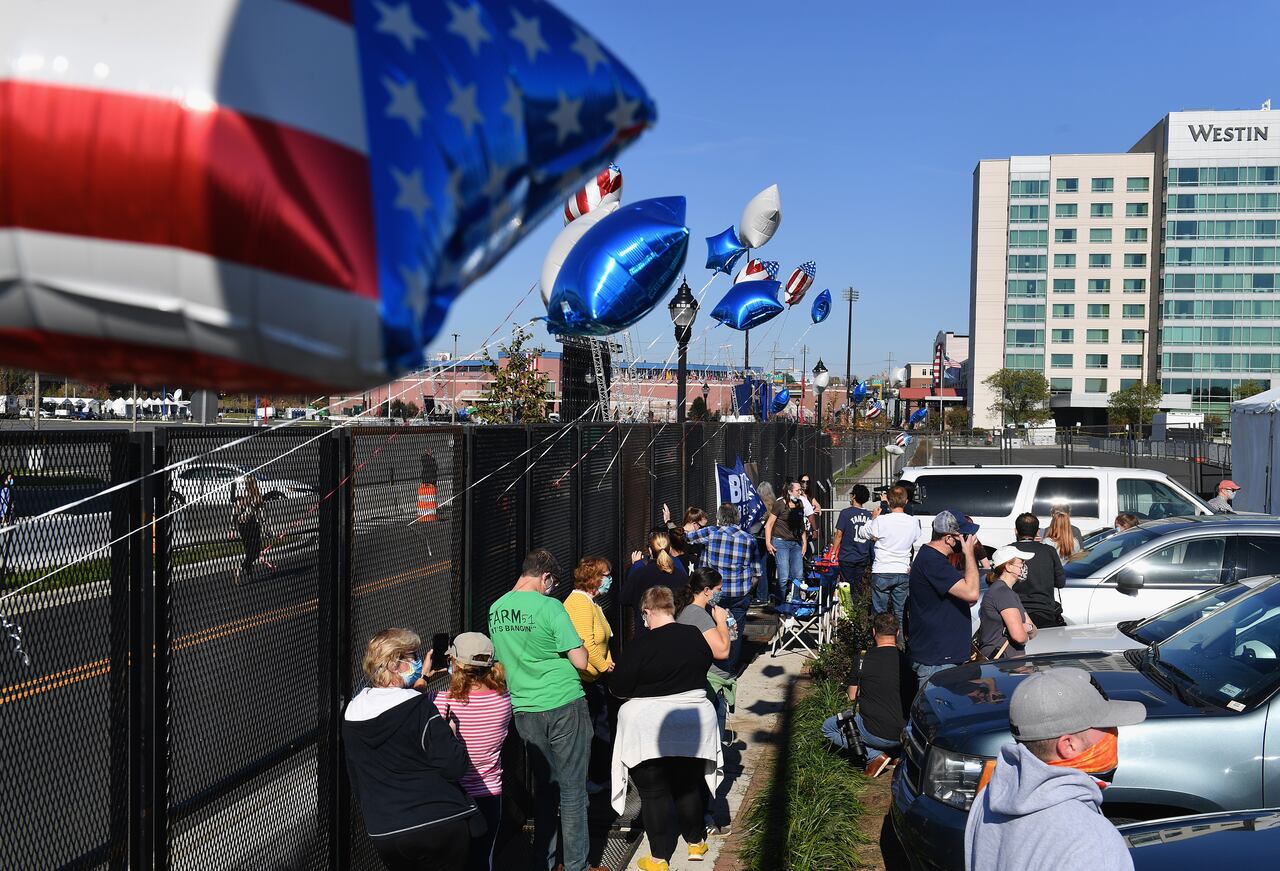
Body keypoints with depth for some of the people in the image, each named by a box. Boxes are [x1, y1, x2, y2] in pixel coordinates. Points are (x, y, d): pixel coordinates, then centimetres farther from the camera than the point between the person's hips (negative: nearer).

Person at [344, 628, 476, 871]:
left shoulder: (352, 714, 2)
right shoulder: (421, 708, -16)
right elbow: (456, 767, -18)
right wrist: (451, 733, -1)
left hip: (383, 834, 5)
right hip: (441, 824, -5)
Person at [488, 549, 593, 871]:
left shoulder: (496, 609, 6)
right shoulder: (549, 607, -15)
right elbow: (580, 661, -15)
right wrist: (579, 647, 4)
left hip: (524, 709, 6)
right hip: (563, 706, -6)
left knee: (544, 785, 18)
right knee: (572, 788, 5)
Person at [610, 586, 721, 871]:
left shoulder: (642, 644, -17)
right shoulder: (695, 635, -2)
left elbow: (618, 688, -13)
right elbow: (705, 665, 16)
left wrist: (644, 686, 8)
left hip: (650, 728, -5)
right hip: (693, 724, 5)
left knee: (654, 792, 6)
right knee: (690, 784, 20)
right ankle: (696, 842, 33)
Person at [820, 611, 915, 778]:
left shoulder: (862, 660, -10)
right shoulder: (907, 660, -3)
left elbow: (852, 696, 2)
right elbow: (913, 697, 11)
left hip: (877, 734, -5)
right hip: (906, 734, 5)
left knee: (828, 726, 15)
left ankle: (874, 756, -1)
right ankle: (897, 752, 13)